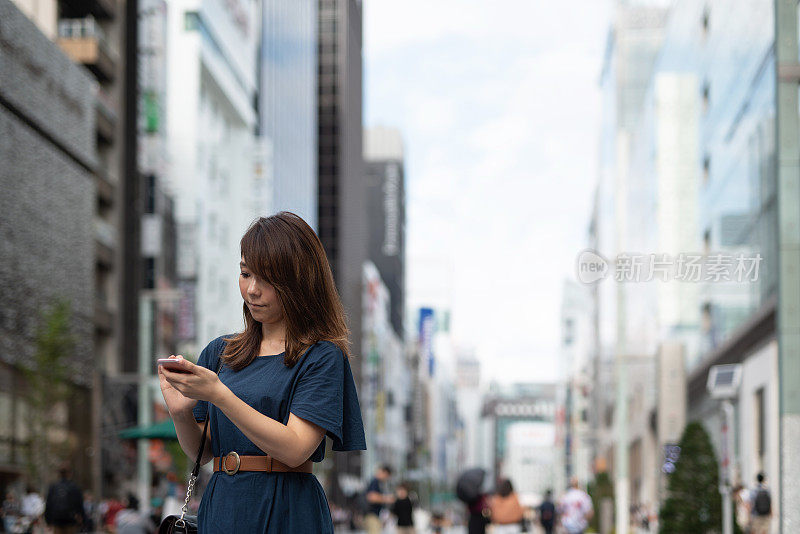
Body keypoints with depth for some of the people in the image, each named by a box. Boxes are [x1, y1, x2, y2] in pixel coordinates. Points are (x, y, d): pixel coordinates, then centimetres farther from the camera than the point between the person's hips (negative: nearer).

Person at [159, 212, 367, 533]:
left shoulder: (322, 356, -5)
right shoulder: (219, 352, 12)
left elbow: (295, 450, -16)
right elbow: (201, 452, 12)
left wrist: (218, 395, -21)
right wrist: (181, 413, -8)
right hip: (220, 505, 4)